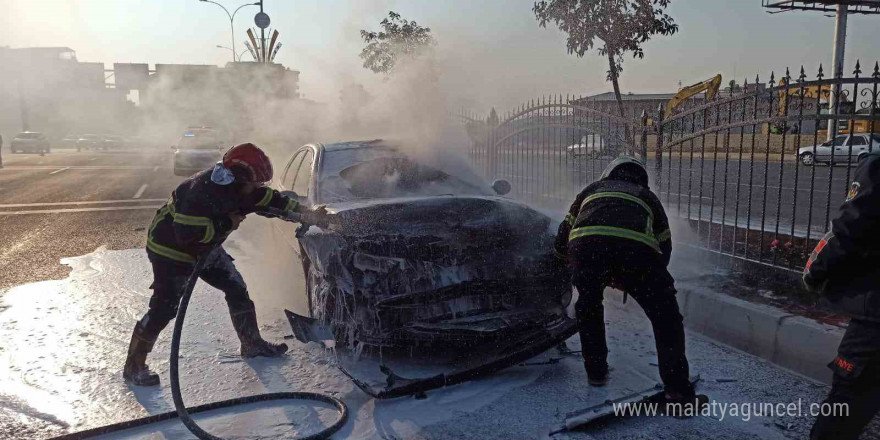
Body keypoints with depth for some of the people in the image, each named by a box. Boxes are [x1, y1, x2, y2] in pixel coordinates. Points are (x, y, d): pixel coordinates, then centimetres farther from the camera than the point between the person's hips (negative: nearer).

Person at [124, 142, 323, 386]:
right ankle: (134, 366, 8)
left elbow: (271, 199, 1)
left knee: (237, 289, 8)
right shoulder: (201, 191, -35)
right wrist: (226, 224, -28)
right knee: (164, 308, -8)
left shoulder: (238, 187, -10)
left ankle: (252, 344, 21)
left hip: (205, 248, 8)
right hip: (171, 251, -8)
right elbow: (186, 234, -37)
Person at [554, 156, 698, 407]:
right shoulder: (647, 197, 37)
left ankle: (596, 371, 33)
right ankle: (678, 389, 10)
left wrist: (577, 264, 56)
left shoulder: (592, 189, 39)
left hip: (585, 243, 1)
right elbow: (664, 249, 36)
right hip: (636, 246, -1)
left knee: (588, 307, 26)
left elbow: (561, 244, 37)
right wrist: (629, 279, 47)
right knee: (665, 317, 14)